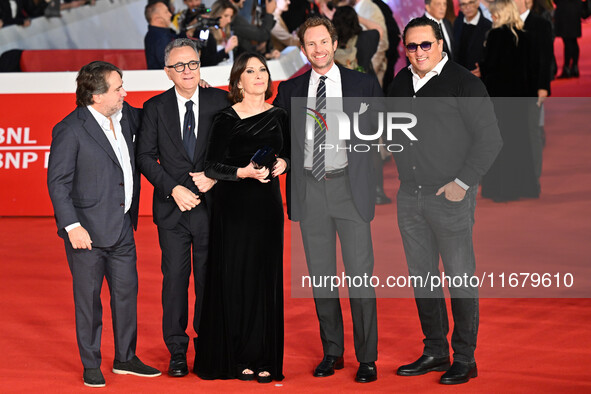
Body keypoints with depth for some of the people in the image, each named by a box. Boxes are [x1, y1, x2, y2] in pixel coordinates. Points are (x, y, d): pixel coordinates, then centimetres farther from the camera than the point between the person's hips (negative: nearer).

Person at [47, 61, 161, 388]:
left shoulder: (125, 115, 5)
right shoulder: (70, 130, -15)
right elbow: (57, 182, -14)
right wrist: (72, 226, -20)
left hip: (122, 227, 7)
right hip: (87, 230, -6)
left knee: (127, 290, 13)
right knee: (88, 298, 5)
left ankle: (125, 358, 27)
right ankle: (91, 366, 18)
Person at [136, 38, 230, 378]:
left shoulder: (219, 101, 1)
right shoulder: (155, 108, 2)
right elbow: (146, 156, -1)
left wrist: (215, 177, -12)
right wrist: (174, 189, -12)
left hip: (211, 204, 0)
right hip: (172, 208, 0)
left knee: (210, 275, 6)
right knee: (175, 276, 1)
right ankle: (177, 350, 11)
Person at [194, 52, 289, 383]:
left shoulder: (279, 116, 8)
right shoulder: (227, 119, -4)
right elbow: (212, 167, -7)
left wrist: (283, 163, -1)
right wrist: (244, 172, -21)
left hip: (268, 206, 4)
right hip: (234, 207, -4)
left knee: (266, 279, 3)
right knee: (235, 279, -2)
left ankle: (263, 359, 9)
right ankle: (236, 358, 5)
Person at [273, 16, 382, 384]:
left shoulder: (364, 84, 4)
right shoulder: (290, 90, 10)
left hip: (349, 185, -2)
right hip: (310, 188, 3)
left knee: (360, 273, -5)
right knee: (320, 274, 8)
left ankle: (367, 358, 4)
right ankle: (332, 352, 19)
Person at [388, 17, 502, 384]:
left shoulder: (463, 82, -8)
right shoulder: (401, 83, 11)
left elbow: (490, 138, -9)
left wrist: (463, 183, -12)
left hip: (450, 196, -6)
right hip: (410, 196, 7)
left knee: (460, 278, -2)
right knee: (422, 277, 11)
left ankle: (465, 359, 4)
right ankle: (435, 352, 21)